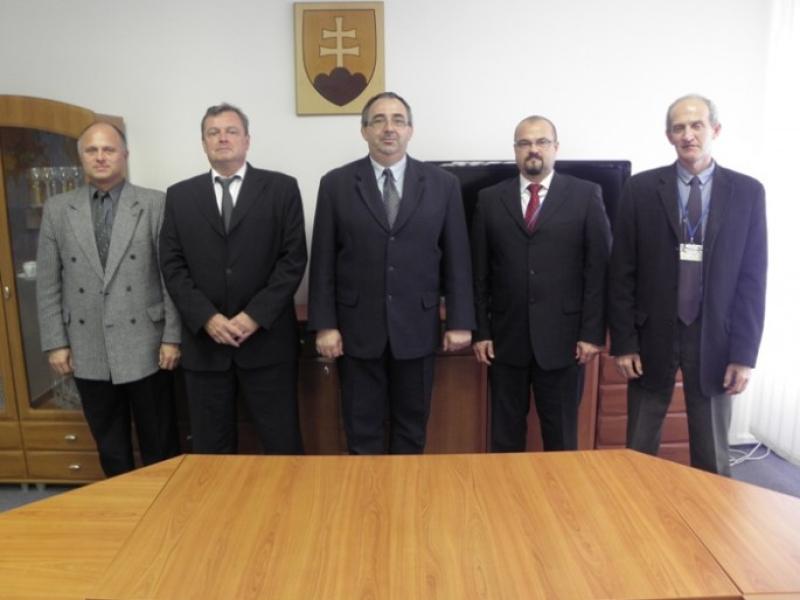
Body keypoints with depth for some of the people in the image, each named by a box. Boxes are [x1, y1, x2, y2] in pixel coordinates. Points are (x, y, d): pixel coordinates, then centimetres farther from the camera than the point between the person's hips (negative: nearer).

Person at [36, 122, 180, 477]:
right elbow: (47, 283, 7)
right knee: (110, 448, 16)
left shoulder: (156, 204, -3)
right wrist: (55, 342, 2)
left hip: (144, 347, -2)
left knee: (159, 445, 9)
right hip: (88, 351, 3)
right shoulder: (57, 210, 6)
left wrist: (172, 337, -7)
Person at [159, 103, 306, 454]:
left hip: (267, 338, -2)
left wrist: (256, 315, -12)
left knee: (283, 446, 6)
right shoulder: (180, 196, 10)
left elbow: (293, 258, -4)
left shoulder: (281, 188, 3)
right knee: (211, 450, 12)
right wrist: (207, 318, -9)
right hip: (204, 341, 3)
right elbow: (173, 266, 4)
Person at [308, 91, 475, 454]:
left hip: (417, 326, 1)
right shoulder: (336, 184, 1)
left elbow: (456, 258, 2)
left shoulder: (442, 184, 2)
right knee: (362, 430, 11)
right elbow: (323, 261, 0)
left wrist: (460, 321, -1)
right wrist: (324, 325, -5)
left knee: (412, 427, 15)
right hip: (357, 327, 0)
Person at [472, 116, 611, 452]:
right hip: (505, 337, 2)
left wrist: (593, 333, -6)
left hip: (563, 337, -1)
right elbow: (479, 273, 5)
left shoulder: (586, 196, 2)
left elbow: (599, 268, -1)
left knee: (561, 436, 12)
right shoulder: (490, 199, 7)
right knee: (505, 435, 12)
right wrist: (480, 331, 1)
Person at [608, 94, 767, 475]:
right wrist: (623, 341, -6)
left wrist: (744, 352, -5)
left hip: (714, 339, 1)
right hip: (653, 336, 0)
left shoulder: (747, 192, 1)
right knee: (640, 450, 11)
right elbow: (622, 272, -3)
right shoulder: (641, 189, -1)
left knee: (712, 455, 13)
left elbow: (753, 278, 0)